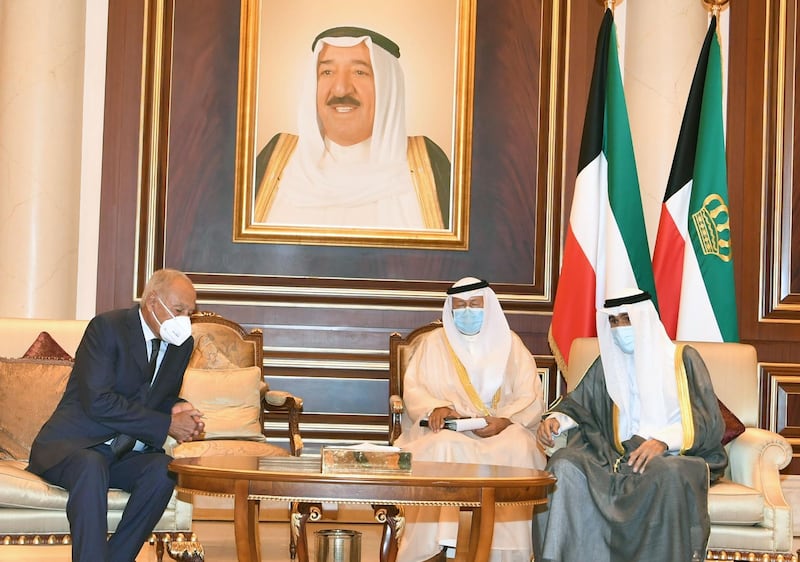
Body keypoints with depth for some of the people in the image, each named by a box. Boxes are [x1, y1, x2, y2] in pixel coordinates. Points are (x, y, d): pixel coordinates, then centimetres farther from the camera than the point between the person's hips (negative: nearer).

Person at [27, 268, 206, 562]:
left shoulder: (182, 344, 9)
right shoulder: (107, 327, -11)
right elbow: (98, 402, -20)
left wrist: (177, 409, -5)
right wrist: (166, 425, -20)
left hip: (126, 455, 5)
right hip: (71, 447, -5)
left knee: (164, 467, -27)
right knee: (92, 466, -39)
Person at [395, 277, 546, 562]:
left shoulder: (509, 343, 14)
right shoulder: (434, 342, 15)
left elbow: (531, 399, 5)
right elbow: (414, 391, 5)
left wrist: (504, 421, -15)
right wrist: (435, 408, -18)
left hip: (501, 431, 1)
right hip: (447, 429, 0)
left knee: (518, 449, -33)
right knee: (445, 448, -36)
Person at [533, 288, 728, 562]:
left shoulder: (682, 359, 4)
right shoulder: (608, 363, 17)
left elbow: (708, 423, -3)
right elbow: (578, 404, 17)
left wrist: (663, 441, -20)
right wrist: (556, 419, -7)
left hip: (675, 455, -4)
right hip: (618, 456, 4)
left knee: (670, 473, -40)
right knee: (565, 465, -25)